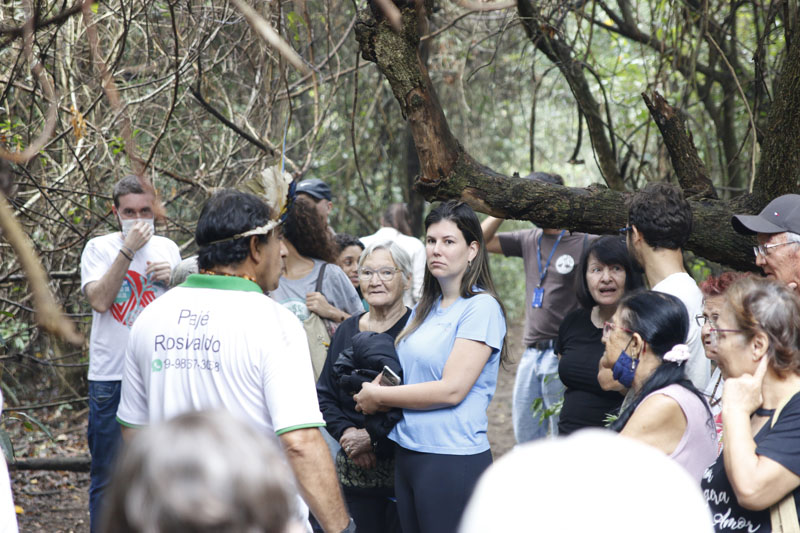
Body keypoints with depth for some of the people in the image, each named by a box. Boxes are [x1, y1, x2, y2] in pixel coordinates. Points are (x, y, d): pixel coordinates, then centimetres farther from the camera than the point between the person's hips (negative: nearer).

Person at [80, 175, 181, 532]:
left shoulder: (167, 248, 10)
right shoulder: (99, 248, -1)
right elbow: (99, 300, -16)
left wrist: (174, 279, -8)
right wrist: (128, 249, -18)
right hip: (111, 377, -3)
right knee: (108, 477, 1)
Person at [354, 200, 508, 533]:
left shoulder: (481, 308, -10)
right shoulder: (424, 309, 15)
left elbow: (452, 389, -17)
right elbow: (402, 373, 17)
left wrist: (379, 396, -9)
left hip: (452, 459, -7)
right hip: (407, 453, 8)